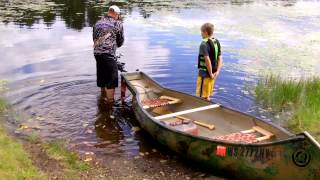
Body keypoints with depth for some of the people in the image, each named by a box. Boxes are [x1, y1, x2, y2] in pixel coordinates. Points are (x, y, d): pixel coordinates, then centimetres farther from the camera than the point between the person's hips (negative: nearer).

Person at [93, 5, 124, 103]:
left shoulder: (98, 23, 17)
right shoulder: (118, 24, 1)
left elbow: (94, 38, 20)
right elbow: (120, 41, 8)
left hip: (96, 52, 7)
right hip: (108, 53, -7)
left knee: (102, 76, 20)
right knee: (112, 78, 0)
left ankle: (104, 95, 36)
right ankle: (110, 101, 3)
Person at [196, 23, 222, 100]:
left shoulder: (204, 44, -18)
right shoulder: (217, 42, 8)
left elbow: (207, 60, -25)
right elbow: (220, 59, 5)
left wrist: (210, 74, -16)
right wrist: (217, 72, -1)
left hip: (204, 73, -8)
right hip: (212, 73, 8)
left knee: (201, 97, 1)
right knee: (207, 96, 19)